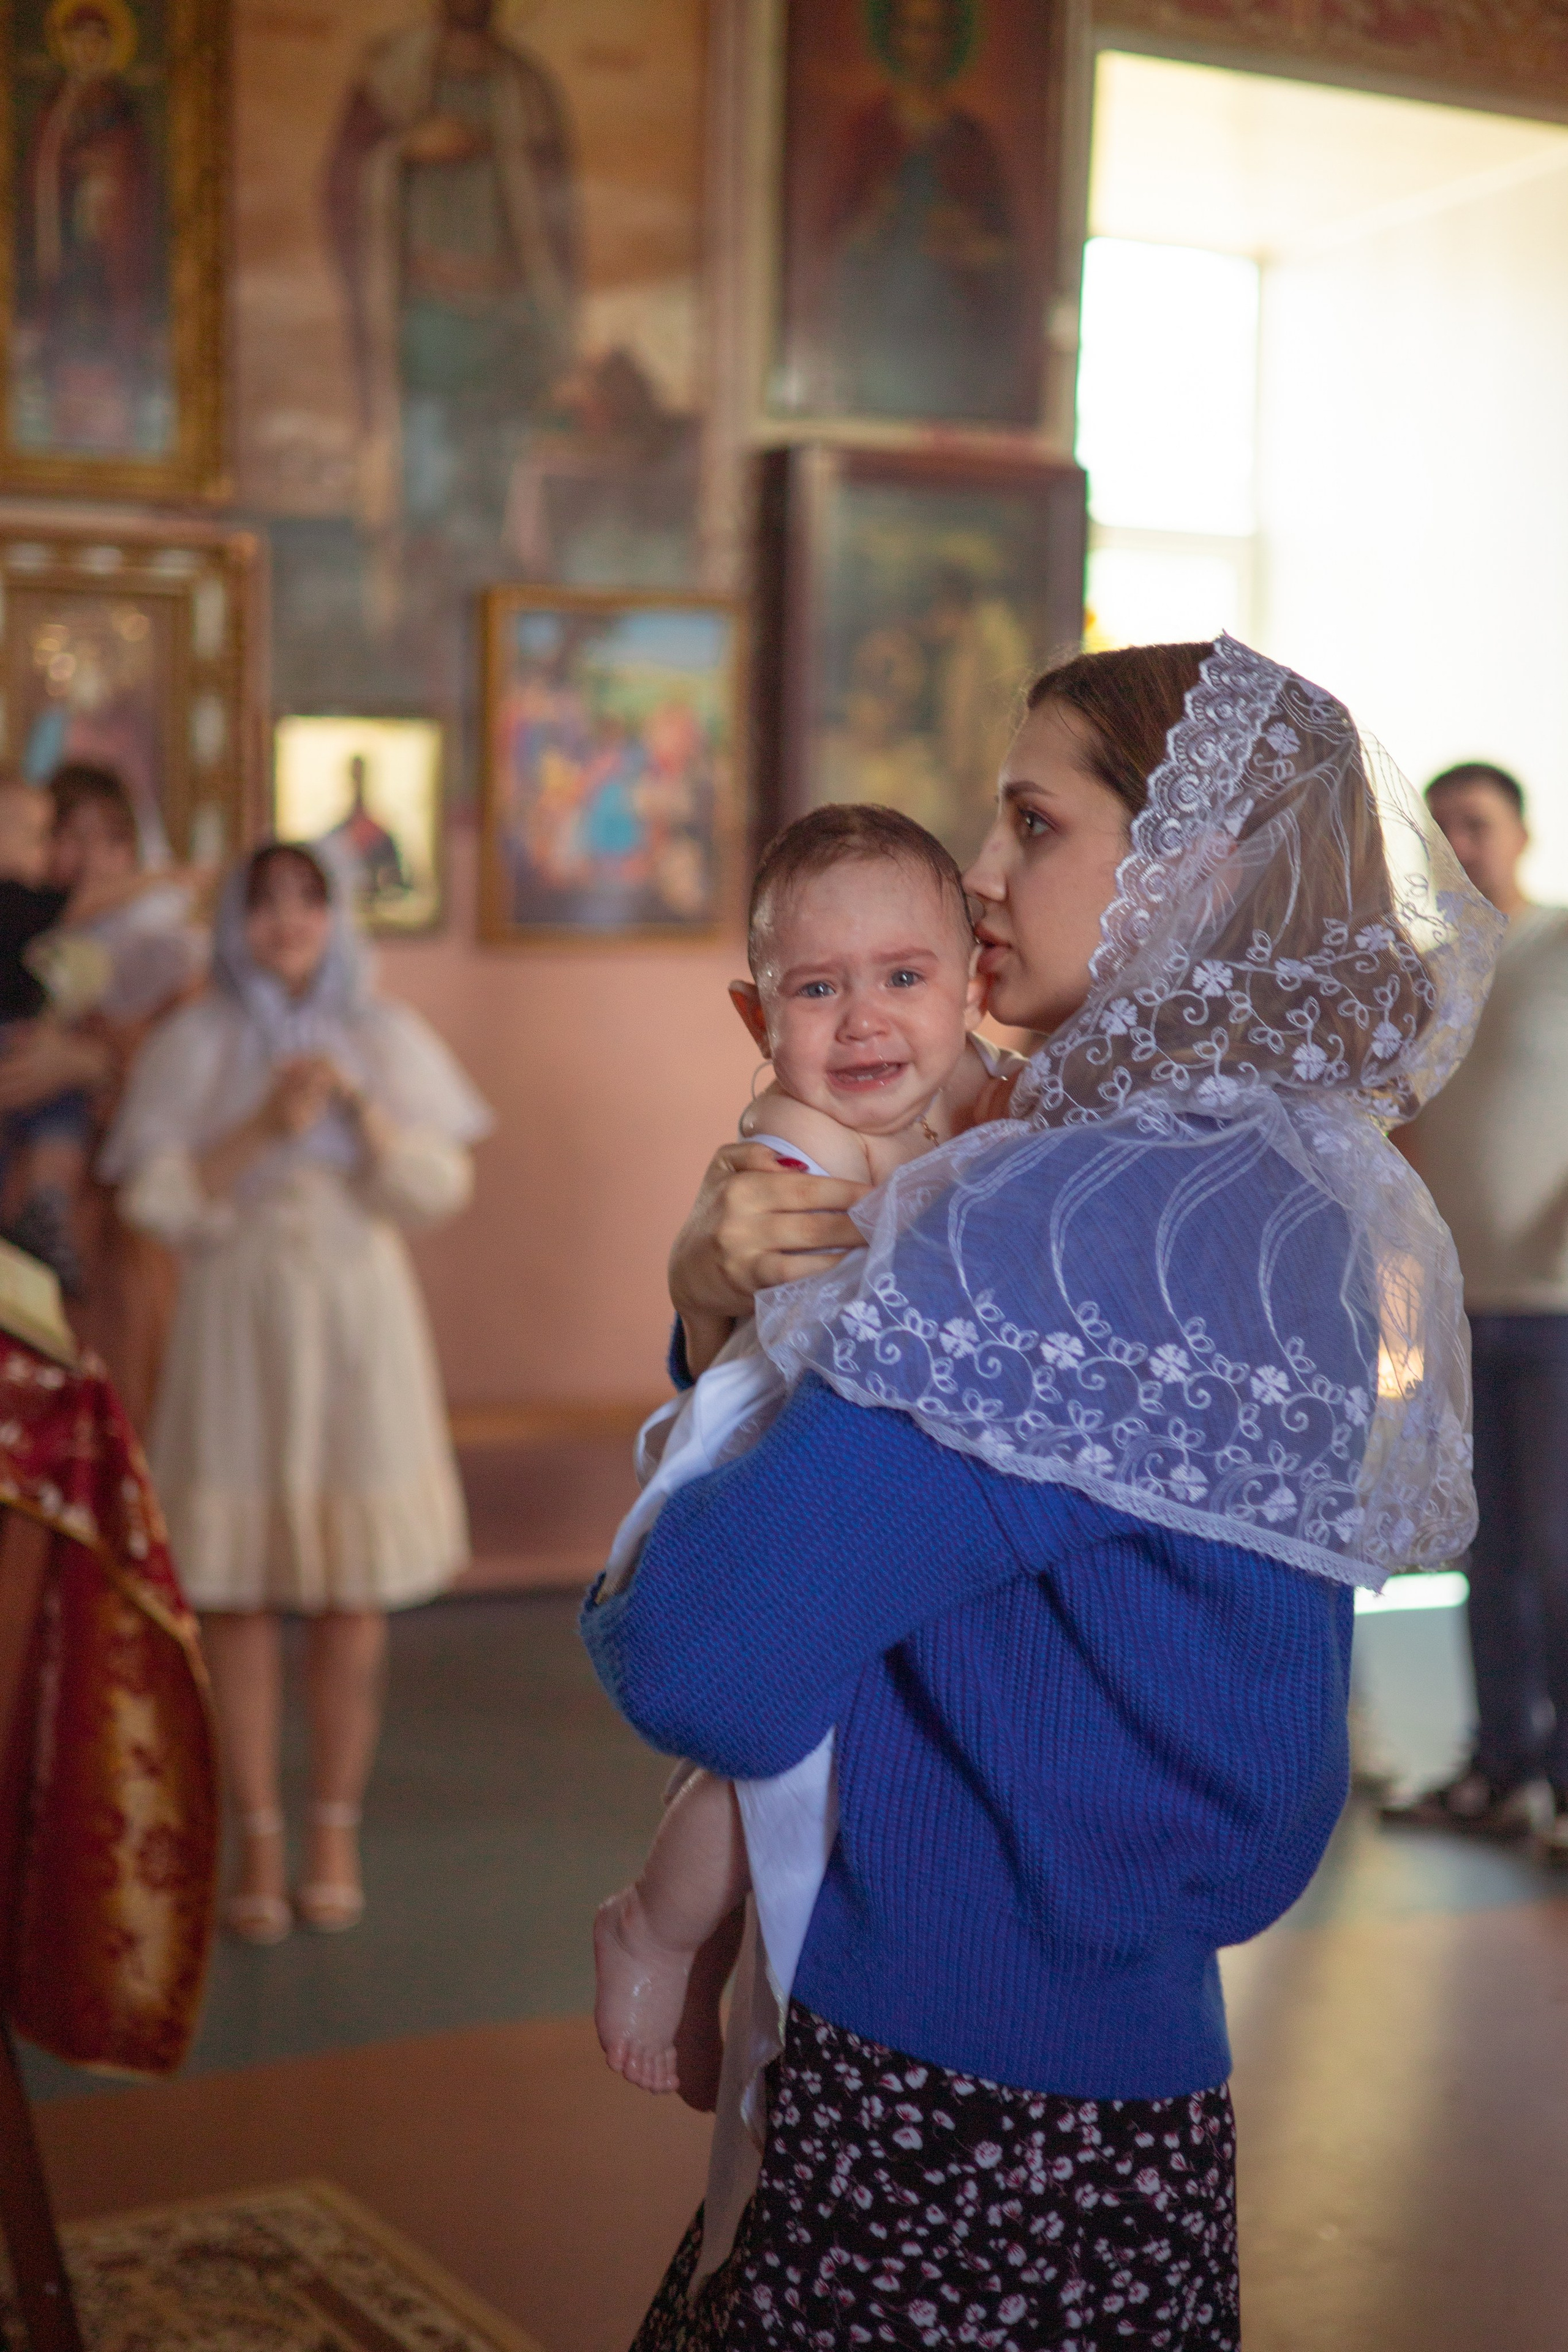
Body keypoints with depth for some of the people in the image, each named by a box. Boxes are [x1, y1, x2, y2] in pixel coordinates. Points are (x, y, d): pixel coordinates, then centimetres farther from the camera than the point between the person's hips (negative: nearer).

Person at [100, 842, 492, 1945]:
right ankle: (259, 1842, 12)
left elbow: (440, 1191, -2)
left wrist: (360, 1106, -16)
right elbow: (159, 1201, -5)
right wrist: (264, 1128, -16)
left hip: (360, 1325, 1)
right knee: (238, 1593, 1)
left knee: (354, 1595, 2)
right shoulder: (192, 1045, 2)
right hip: (238, 1324, 0)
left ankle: (336, 1834, 15)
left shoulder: (386, 1037, 5)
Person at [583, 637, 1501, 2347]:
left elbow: (702, 1667, -27)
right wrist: (713, 1292, -7)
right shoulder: (1293, 1204, 7)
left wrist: (631, 1599, -4)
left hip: (975, 2131, -9)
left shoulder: (1103, 1230, -25)